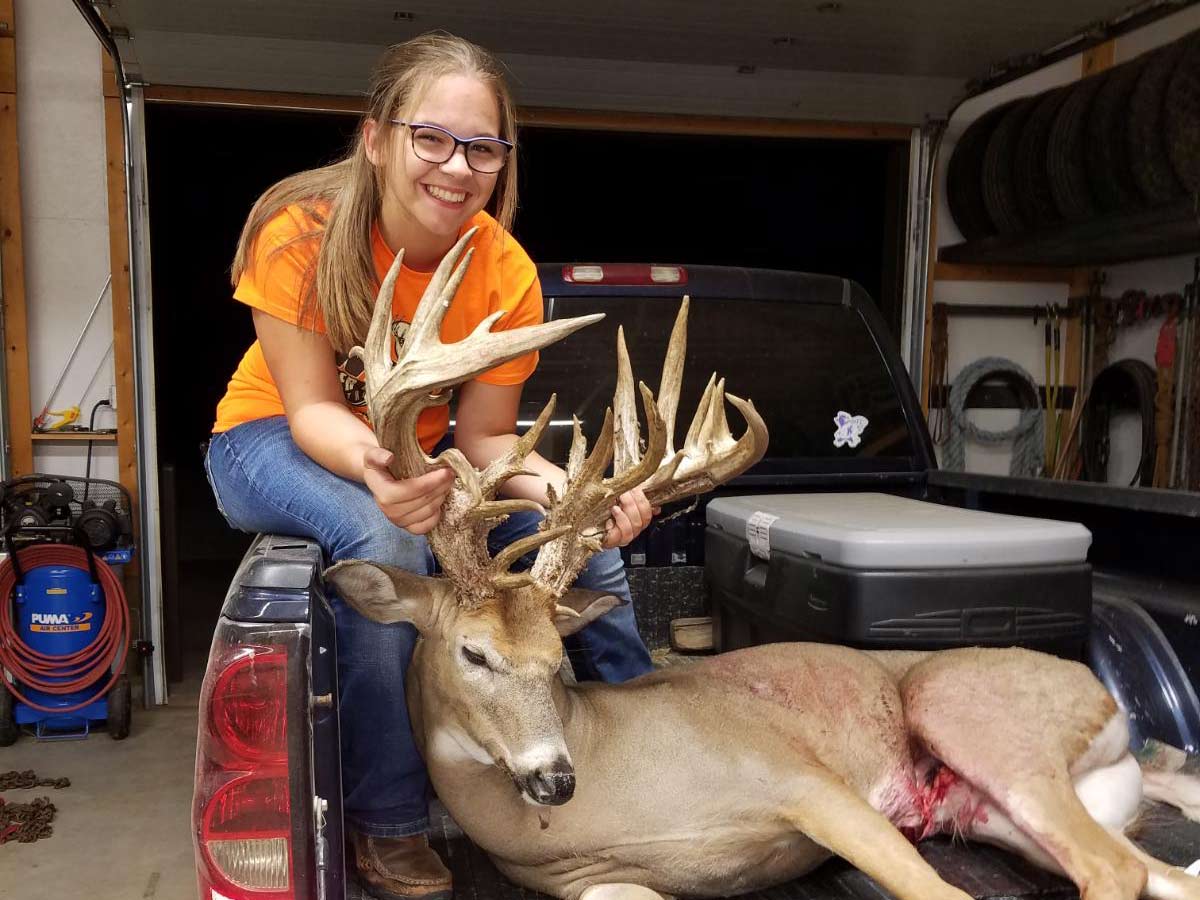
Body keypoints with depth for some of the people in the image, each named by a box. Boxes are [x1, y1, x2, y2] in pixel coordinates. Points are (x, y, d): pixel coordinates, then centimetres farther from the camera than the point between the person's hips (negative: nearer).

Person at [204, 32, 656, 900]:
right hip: (275, 441, -3)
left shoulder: (507, 275, -19)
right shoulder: (301, 230, -25)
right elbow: (312, 409, -24)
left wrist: (574, 489, -35)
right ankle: (387, 823, -16)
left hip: (417, 449, 3)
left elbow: (485, 439, -15)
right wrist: (371, 468, -47)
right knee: (383, 541, -36)